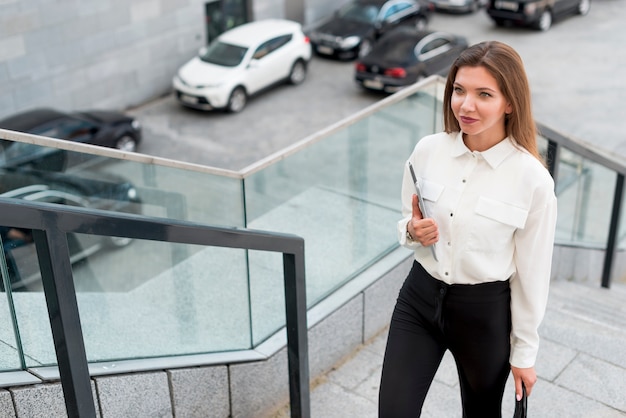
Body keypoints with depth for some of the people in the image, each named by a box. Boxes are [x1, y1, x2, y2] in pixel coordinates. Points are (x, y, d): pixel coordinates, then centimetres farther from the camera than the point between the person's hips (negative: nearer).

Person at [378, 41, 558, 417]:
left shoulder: (532, 179, -17)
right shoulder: (428, 150, -7)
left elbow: (532, 272, -8)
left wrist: (525, 351, 0)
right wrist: (413, 232, -16)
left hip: (485, 312, -2)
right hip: (419, 298, 3)